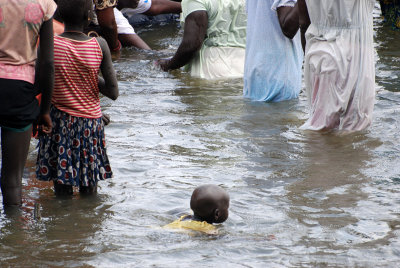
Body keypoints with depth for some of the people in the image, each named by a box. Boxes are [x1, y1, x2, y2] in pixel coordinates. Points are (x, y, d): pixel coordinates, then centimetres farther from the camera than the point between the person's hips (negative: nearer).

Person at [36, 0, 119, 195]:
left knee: (62, 191, 5)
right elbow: (113, 92, -6)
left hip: (60, 122, -1)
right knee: (89, 194, 11)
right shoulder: (100, 45, -8)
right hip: (91, 122, 1)